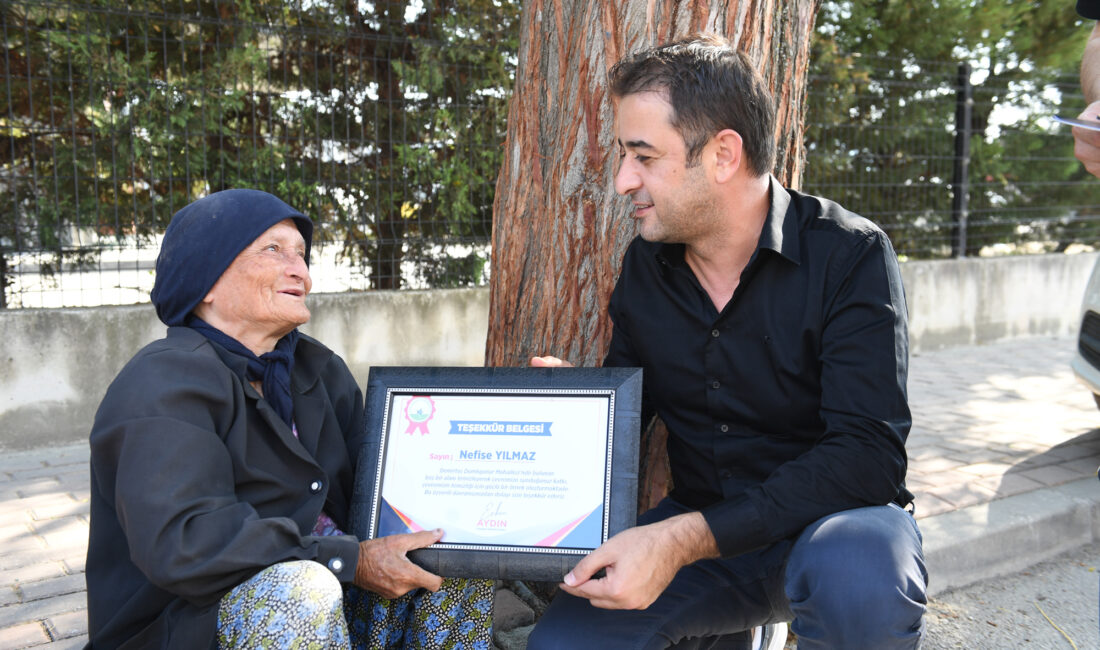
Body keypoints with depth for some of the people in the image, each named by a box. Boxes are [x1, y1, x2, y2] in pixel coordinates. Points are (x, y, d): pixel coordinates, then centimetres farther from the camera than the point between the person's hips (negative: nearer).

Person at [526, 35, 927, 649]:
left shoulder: (850, 256, -16)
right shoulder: (645, 266, 0)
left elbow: (867, 452, -24)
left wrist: (684, 540, -33)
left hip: (831, 515, -4)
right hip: (699, 529, 5)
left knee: (858, 578, -38)